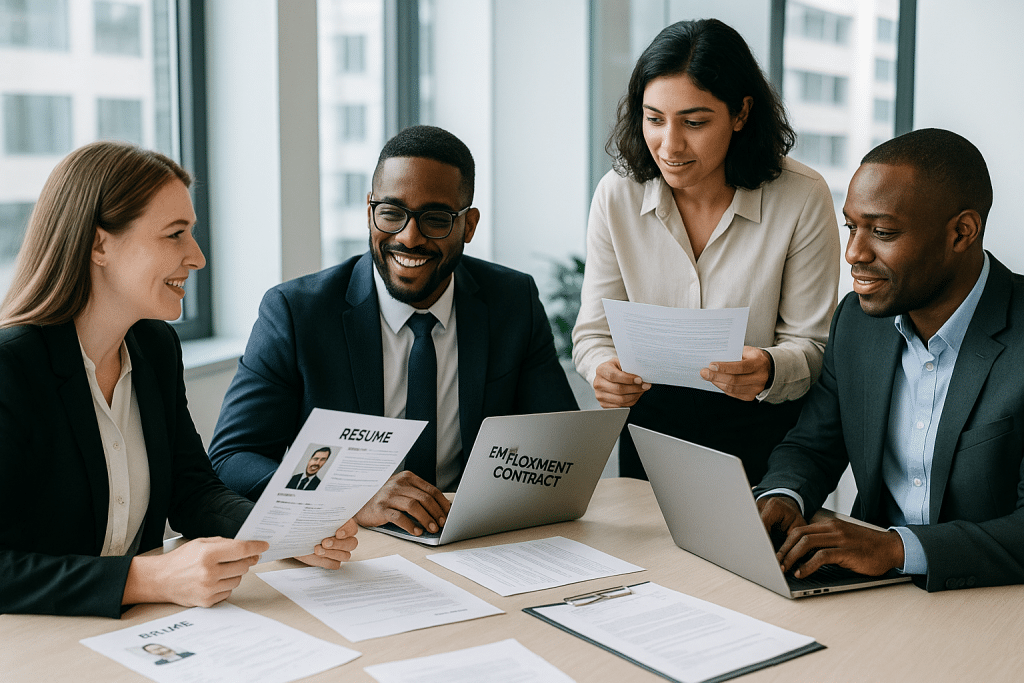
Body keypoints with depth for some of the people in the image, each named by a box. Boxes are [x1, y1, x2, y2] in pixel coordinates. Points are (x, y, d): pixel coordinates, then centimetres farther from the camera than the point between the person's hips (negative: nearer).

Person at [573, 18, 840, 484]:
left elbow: (811, 344, -7)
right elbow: (595, 331, -1)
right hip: (651, 420, 2)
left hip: (762, 429, -1)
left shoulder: (803, 199, -12)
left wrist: (769, 370, -29)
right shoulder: (617, 195, -6)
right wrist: (604, 371, -24)